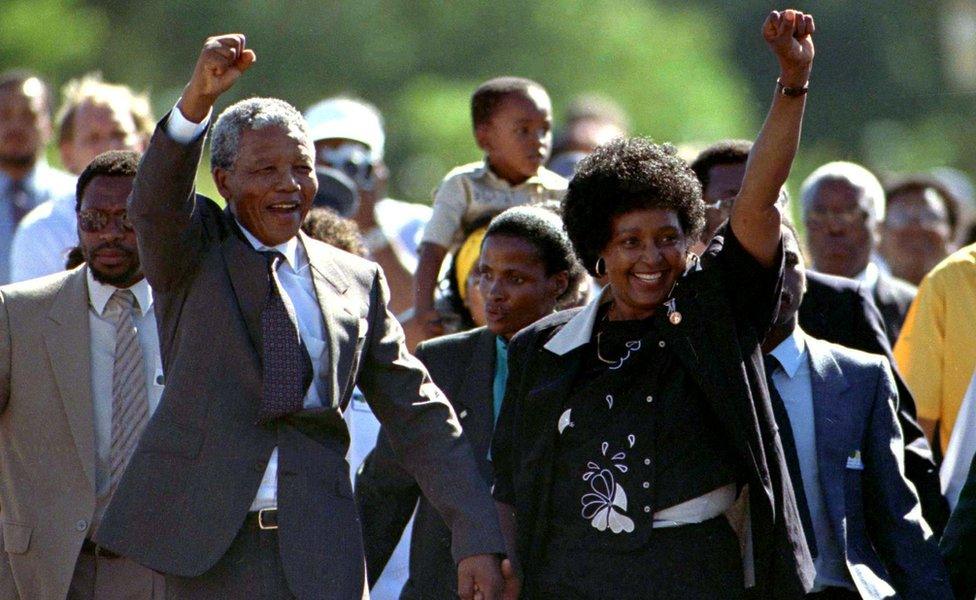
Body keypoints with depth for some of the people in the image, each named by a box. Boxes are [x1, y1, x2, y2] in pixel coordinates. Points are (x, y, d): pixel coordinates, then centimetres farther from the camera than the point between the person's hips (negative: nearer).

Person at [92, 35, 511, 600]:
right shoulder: (194, 250, 8)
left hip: (317, 550, 2)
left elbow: (419, 415, 13)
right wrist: (198, 100, -34)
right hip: (205, 542, -2)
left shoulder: (357, 282, 14)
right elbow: (154, 202, -16)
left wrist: (478, 537, 4)